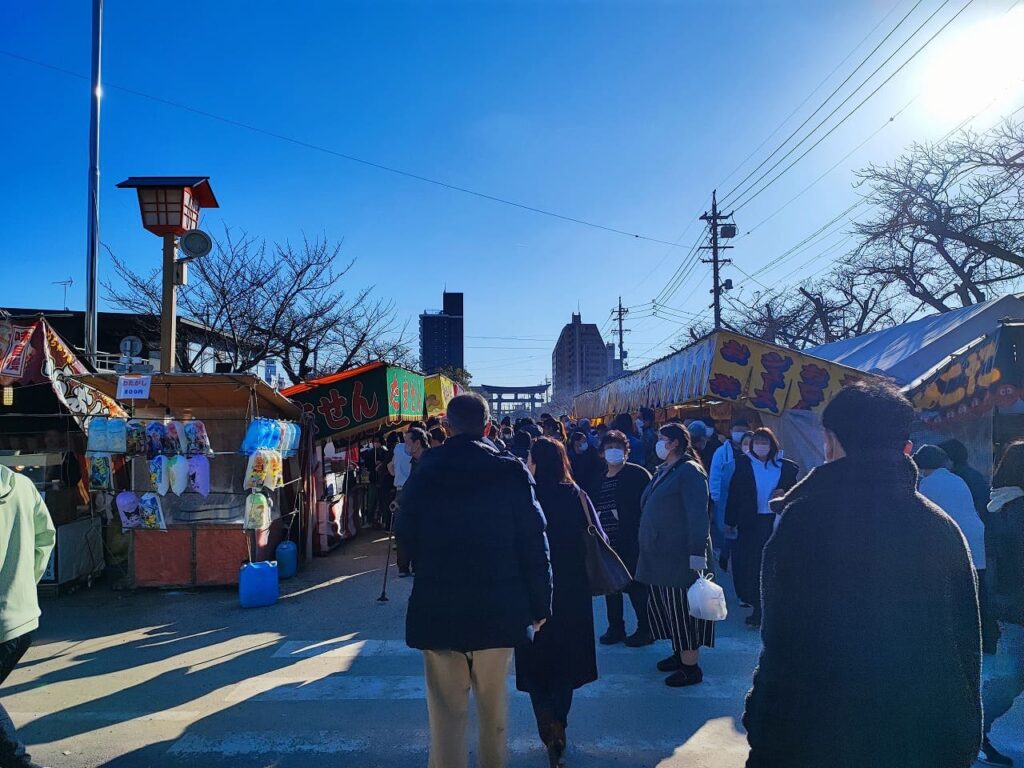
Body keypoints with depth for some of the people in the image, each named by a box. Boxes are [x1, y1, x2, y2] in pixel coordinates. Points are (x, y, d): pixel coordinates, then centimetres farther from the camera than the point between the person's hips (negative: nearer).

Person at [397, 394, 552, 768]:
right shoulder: (511, 471, -9)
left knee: (446, 709, 9)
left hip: (437, 607, 0)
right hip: (498, 607, 1)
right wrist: (539, 603, 0)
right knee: (493, 702, 20)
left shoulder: (425, 473, -5)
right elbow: (534, 543, -9)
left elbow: (406, 537, 3)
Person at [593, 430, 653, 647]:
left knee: (636, 587, 0)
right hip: (608, 543, 7)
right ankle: (615, 628, 26)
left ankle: (645, 629, 14)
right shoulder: (600, 480, 13)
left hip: (632, 542, -6)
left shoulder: (637, 474, -6)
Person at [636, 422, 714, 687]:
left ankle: (691, 666, 9)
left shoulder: (689, 471, -14)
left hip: (679, 554, -9)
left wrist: (697, 553, -24)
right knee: (663, 605, 15)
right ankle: (679, 653, 31)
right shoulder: (662, 471, 13)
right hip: (659, 552, 9)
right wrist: (648, 544, 20)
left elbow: (698, 515, -20)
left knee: (681, 608, -2)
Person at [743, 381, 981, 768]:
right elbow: (969, 645, 5)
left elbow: (781, 643, -16)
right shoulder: (943, 527, -3)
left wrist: (766, 734, -5)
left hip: (817, 736, -4)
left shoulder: (803, 517, -16)